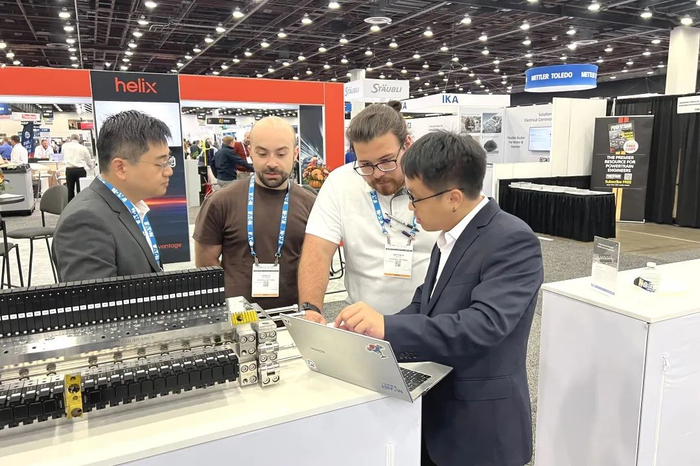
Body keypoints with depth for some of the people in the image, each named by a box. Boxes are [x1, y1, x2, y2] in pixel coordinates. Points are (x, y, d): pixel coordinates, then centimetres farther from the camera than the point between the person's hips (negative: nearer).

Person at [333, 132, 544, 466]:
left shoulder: (512, 241, -22)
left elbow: (484, 324, -32)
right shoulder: (450, 235, 5)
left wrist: (388, 328, -37)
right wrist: (375, 333, -7)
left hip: (481, 428, -7)